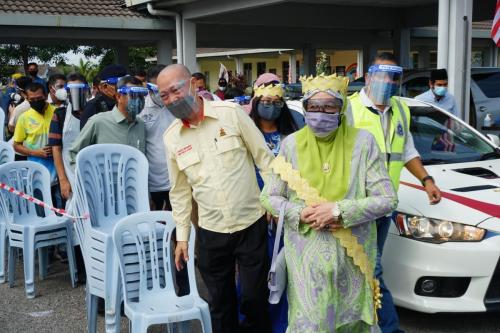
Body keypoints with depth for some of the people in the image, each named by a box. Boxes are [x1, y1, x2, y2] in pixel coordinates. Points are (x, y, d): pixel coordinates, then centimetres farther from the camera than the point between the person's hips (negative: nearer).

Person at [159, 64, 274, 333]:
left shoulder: (231, 113, -9)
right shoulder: (171, 137, 2)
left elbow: (265, 158, -3)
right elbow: (179, 191, 9)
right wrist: (182, 235, 8)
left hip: (251, 224, -2)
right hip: (210, 232, 3)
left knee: (255, 298, 8)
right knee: (220, 302, 15)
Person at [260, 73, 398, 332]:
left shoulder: (362, 141, -6)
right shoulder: (291, 144, -2)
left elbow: (387, 199, -8)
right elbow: (268, 197, 4)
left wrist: (339, 211, -18)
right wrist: (300, 214, -14)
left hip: (353, 256, 0)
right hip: (306, 256, 0)